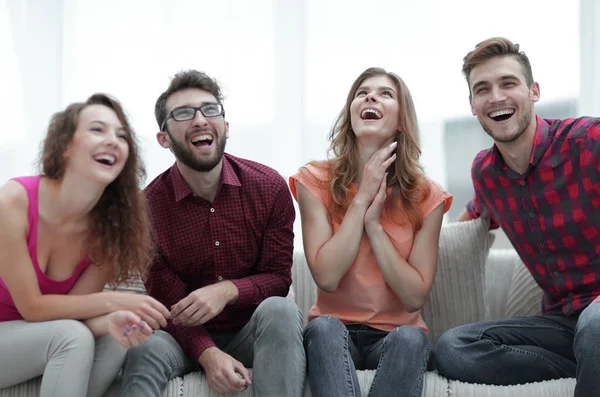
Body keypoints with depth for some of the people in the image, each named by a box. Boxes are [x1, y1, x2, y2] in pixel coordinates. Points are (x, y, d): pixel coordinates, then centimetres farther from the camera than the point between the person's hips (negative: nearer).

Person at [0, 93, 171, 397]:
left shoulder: (109, 224, -13)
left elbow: (72, 308, -14)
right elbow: (32, 307, -24)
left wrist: (111, 321, -36)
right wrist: (113, 301, -30)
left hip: (42, 338, 5)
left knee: (114, 339, -22)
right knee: (72, 336, -29)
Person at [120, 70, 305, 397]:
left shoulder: (270, 187, -9)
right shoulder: (150, 205, -11)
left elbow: (278, 278, -4)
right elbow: (168, 299, -7)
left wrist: (228, 290, -25)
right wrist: (208, 353, -26)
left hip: (254, 331, 2)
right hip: (187, 336, -2)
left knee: (279, 310, -31)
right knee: (145, 347, -34)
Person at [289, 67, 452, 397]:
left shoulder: (425, 196, -3)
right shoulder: (315, 181, -4)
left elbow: (415, 296, -10)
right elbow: (326, 277, -16)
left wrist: (374, 224, -17)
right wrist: (362, 197, -16)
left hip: (397, 336, 1)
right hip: (334, 332, 0)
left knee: (411, 338, -34)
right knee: (324, 326, -34)